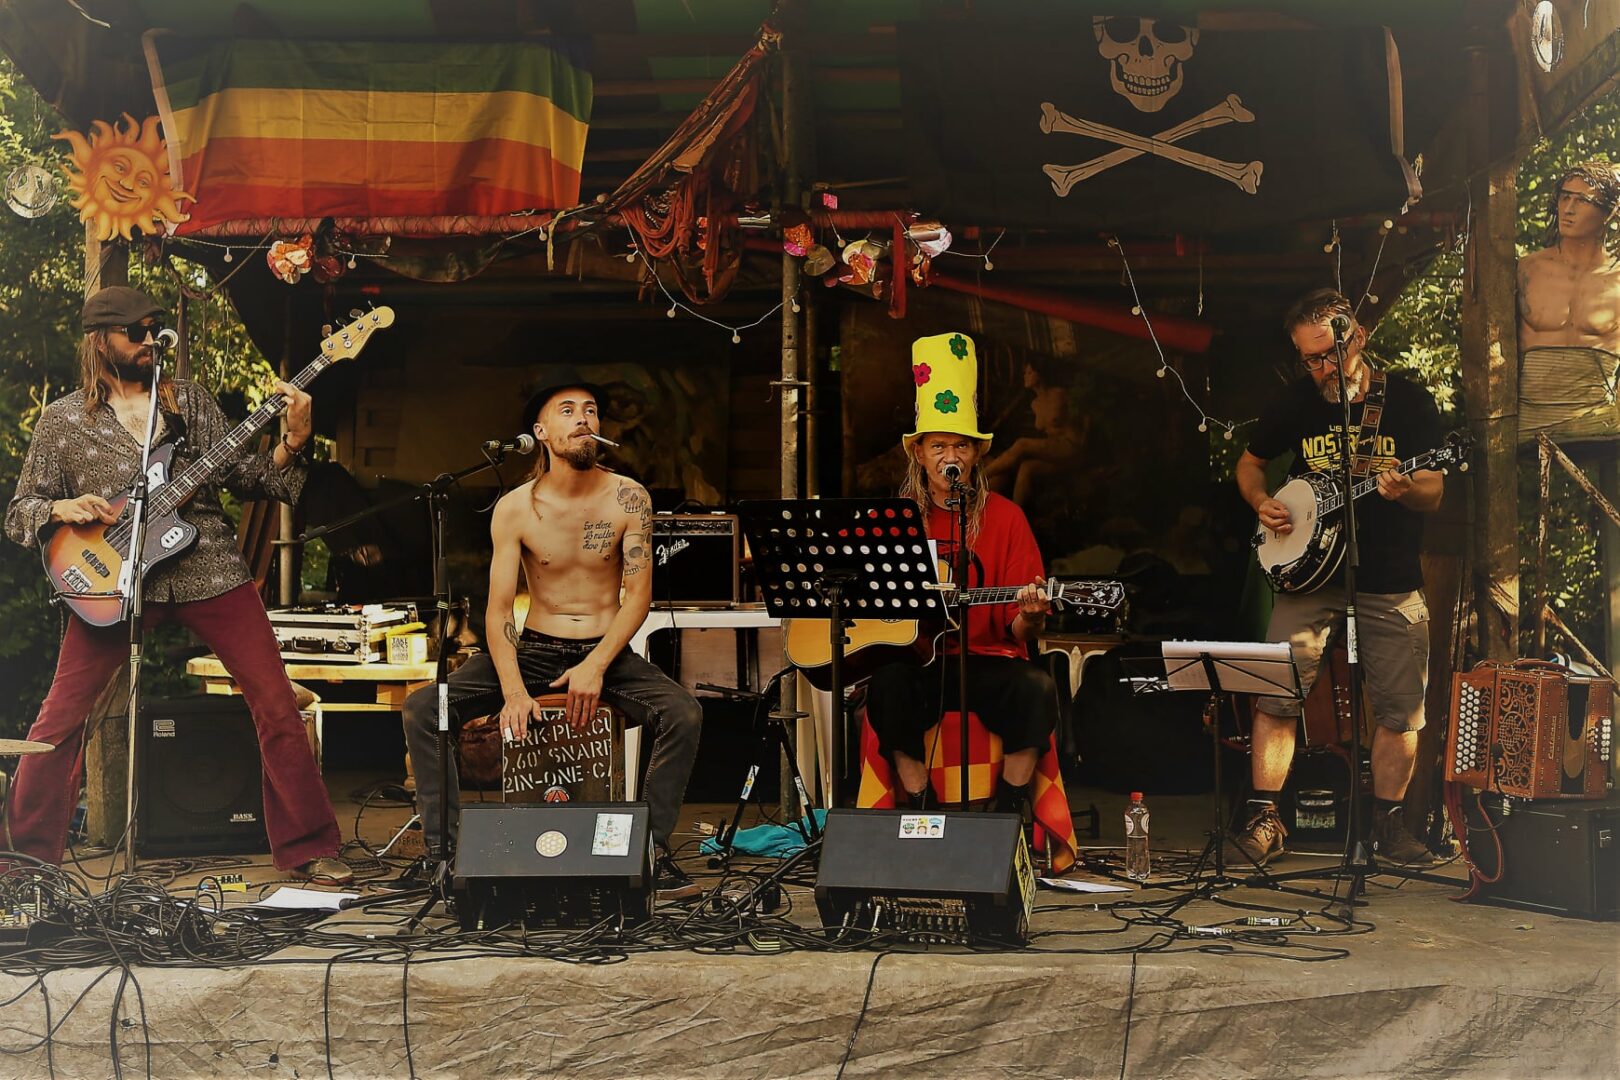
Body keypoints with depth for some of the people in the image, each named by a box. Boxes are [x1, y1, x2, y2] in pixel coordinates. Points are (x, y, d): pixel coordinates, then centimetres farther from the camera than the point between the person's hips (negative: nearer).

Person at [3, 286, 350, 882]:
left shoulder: (189, 399, 11)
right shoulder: (61, 420, 6)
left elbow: (243, 477, 7)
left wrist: (291, 441, -10)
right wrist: (61, 508, -12)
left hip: (209, 568, 1)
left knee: (277, 705, -4)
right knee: (60, 718, -4)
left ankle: (307, 848, 7)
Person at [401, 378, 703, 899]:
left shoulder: (628, 499, -6)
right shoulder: (515, 508, -7)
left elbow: (638, 595, -7)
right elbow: (498, 610, -11)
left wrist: (596, 666, -21)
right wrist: (514, 691, -26)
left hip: (608, 652, 0)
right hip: (533, 650, 0)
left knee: (683, 713, -28)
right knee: (422, 709, -19)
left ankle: (653, 850, -14)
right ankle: (442, 850, -11)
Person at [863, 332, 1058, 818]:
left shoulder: (1004, 518, 4)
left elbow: (1019, 631, 1)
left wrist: (1030, 616, -22)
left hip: (988, 661, 0)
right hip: (915, 659, 0)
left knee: (1035, 690, -30)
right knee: (888, 683, -32)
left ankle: (1007, 813, -14)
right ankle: (920, 812, -18)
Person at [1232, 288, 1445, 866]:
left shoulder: (1408, 401, -3)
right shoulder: (1296, 401, 3)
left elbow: (1434, 493, -4)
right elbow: (1250, 462, 17)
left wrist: (1403, 489, -26)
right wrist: (1262, 502, -3)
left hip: (1391, 581, -1)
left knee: (1401, 708, 0)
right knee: (1276, 696, -7)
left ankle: (1386, 820, 17)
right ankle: (1264, 817, 3)